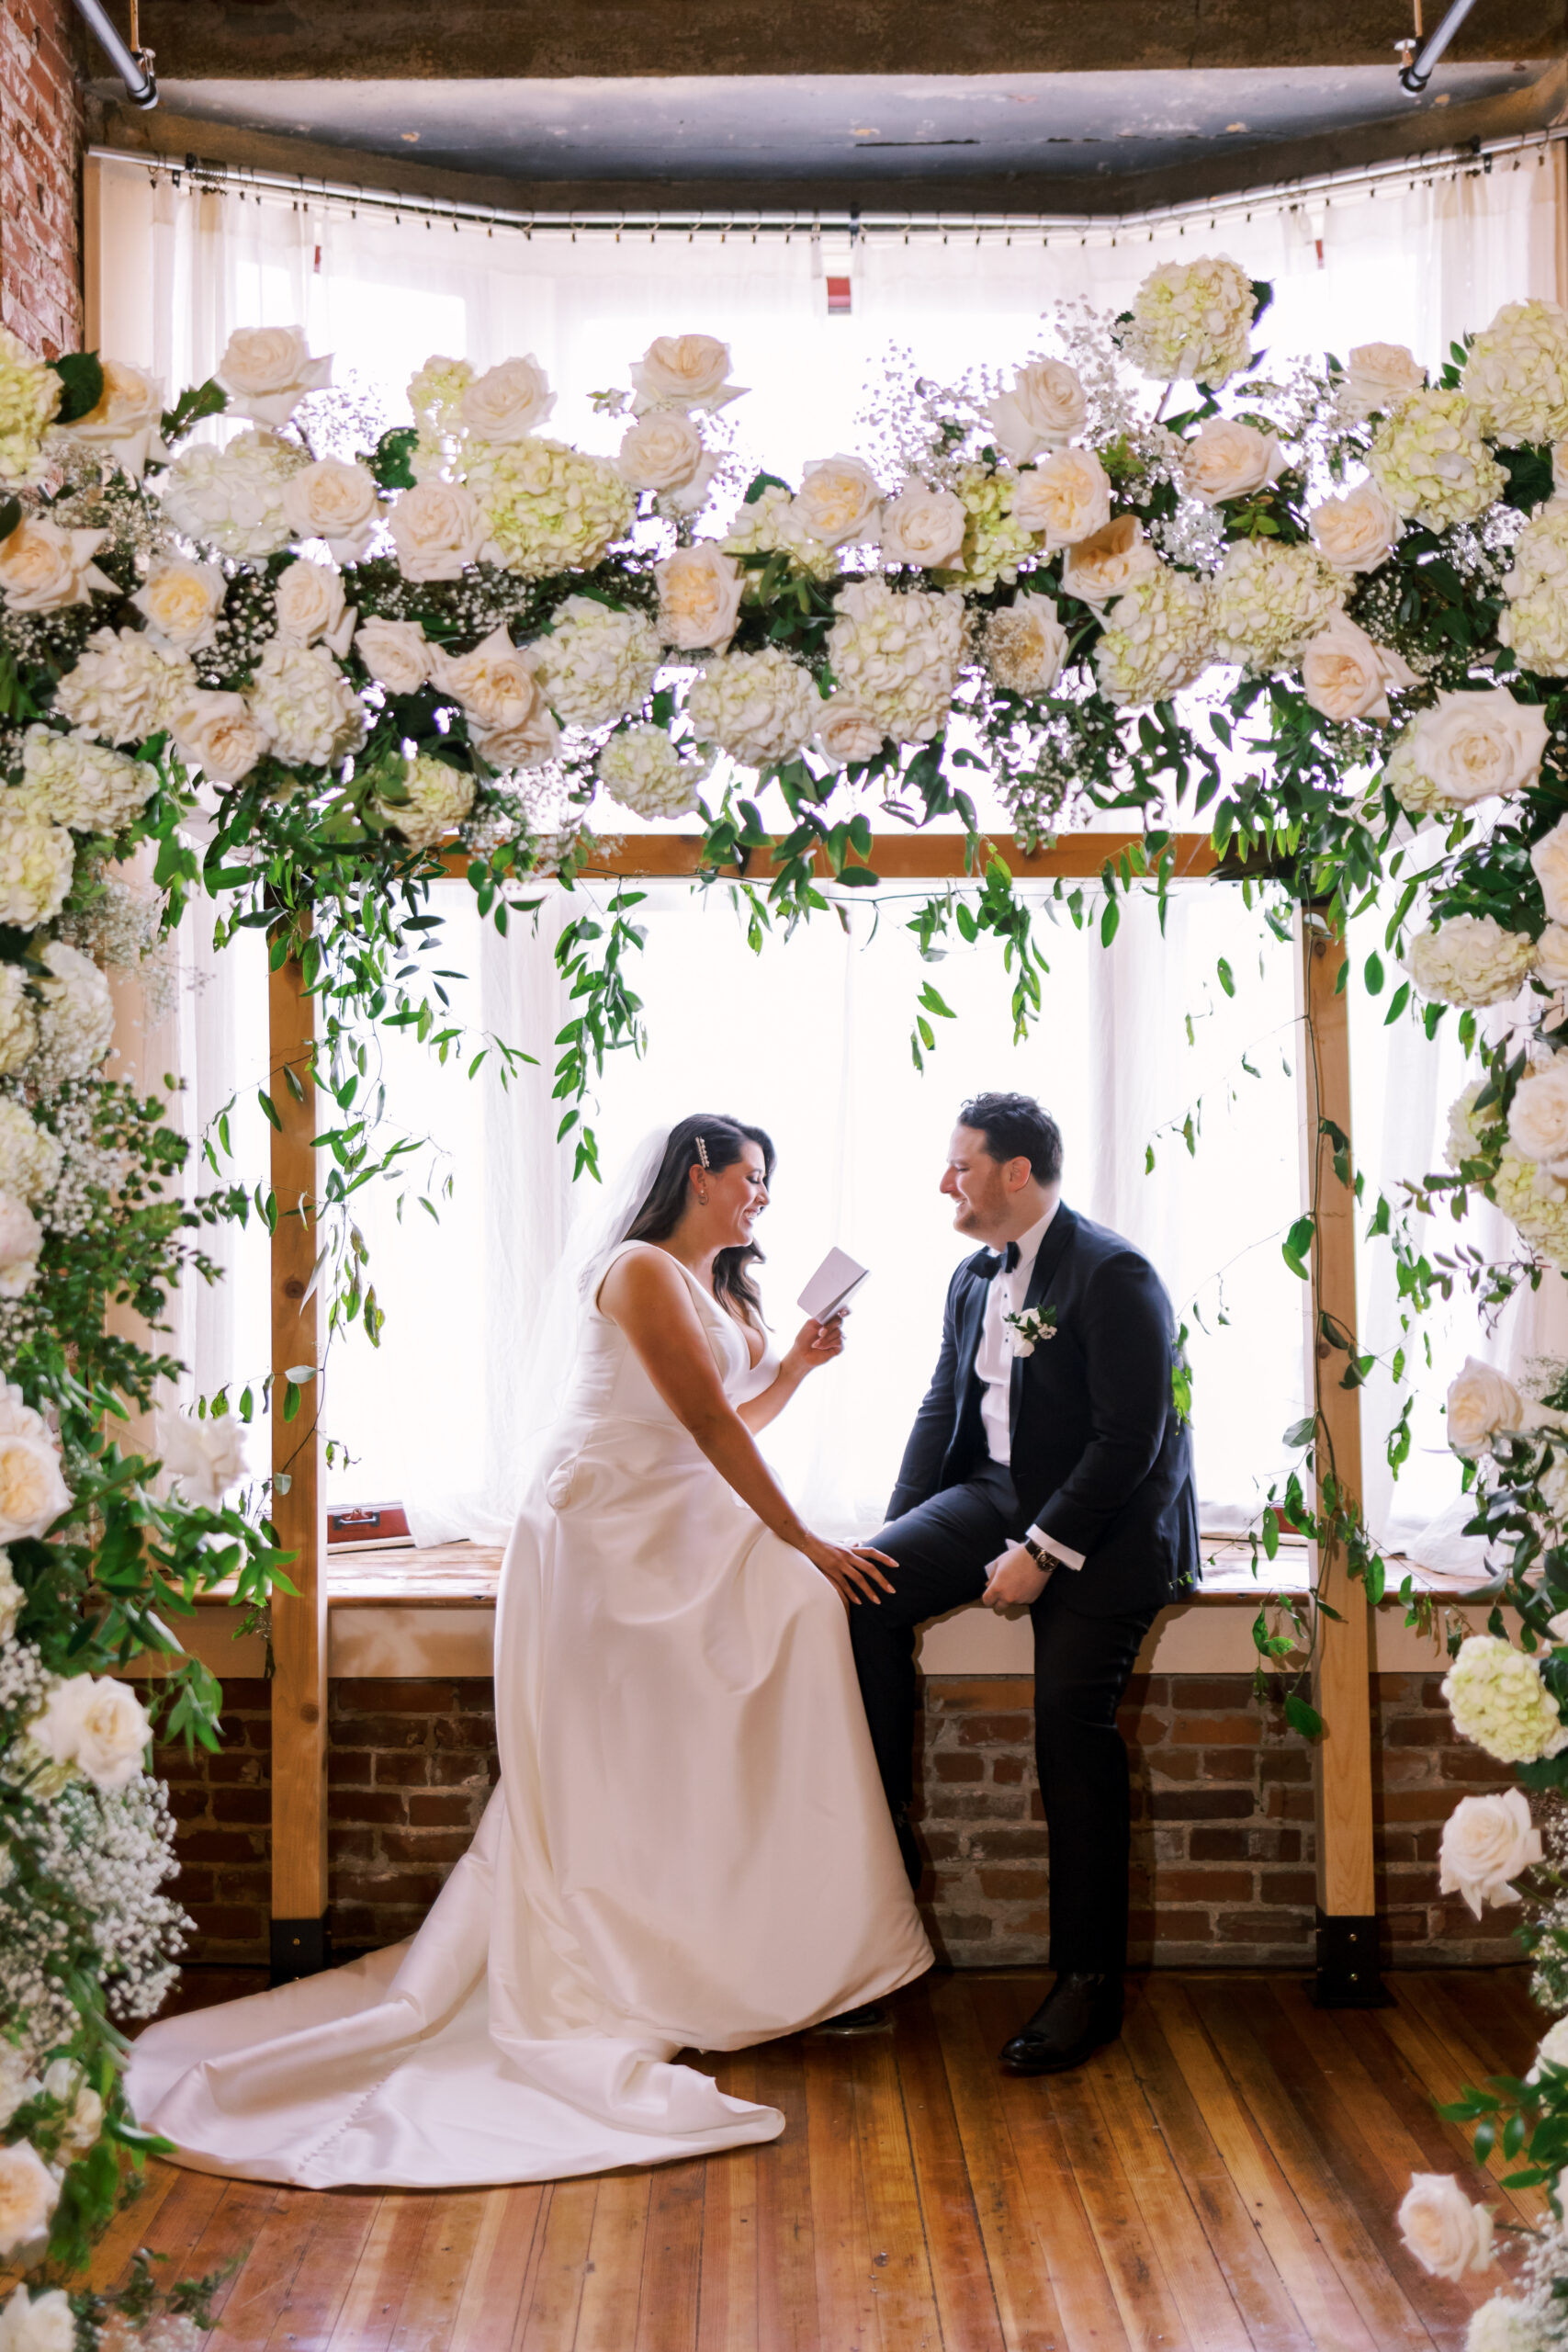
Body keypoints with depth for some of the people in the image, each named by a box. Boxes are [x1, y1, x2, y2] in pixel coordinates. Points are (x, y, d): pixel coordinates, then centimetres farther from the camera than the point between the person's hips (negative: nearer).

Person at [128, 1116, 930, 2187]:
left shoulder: (723, 1292, 19)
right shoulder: (641, 1271, -11)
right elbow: (709, 1425, -16)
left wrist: (797, 1362, 5)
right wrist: (803, 1542, -16)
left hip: (686, 1531, 9)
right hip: (605, 1526, -8)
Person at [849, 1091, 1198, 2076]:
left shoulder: (1113, 1275, -15)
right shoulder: (974, 1278, 12)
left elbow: (1128, 1440, -19)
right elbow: (944, 1409, 16)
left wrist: (1042, 1552, -21)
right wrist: (902, 1534, 3)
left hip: (1105, 1528, -7)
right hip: (998, 1495, 8)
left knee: (1075, 1726, -17)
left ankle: (1090, 1986, -6)